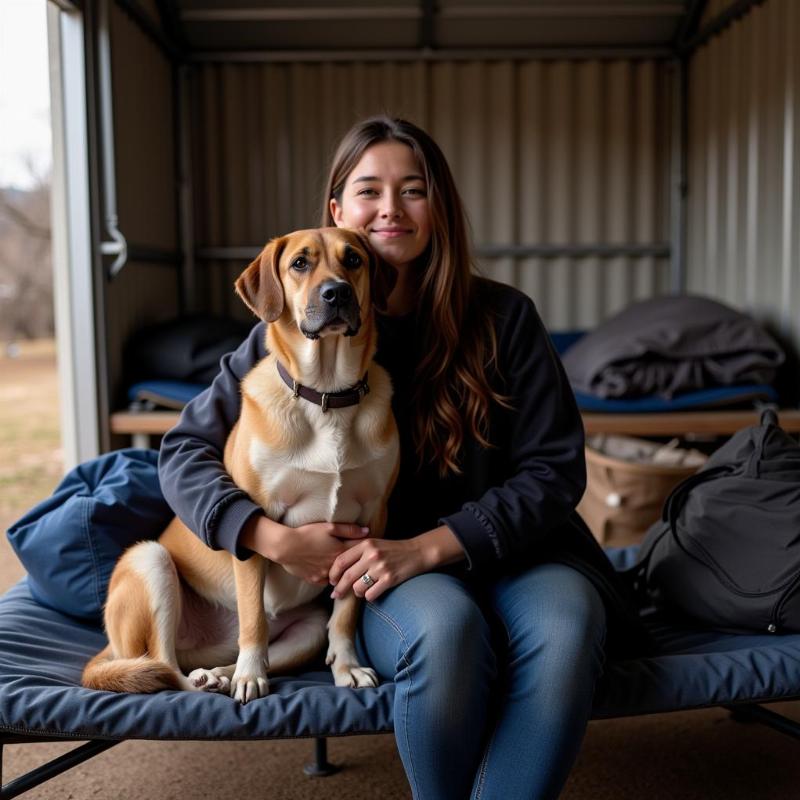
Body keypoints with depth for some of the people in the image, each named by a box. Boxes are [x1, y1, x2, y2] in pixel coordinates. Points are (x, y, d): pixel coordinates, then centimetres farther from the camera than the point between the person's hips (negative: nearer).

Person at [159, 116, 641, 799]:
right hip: (377, 571, 0)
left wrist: (428, 547, -18)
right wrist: (272, 536, -17)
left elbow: (553, 468, -6)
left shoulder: (502, 318, -3)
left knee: (564, 626, -32)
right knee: (445, 624, -34)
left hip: (504, 545, 1)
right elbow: (186, 449, 1)